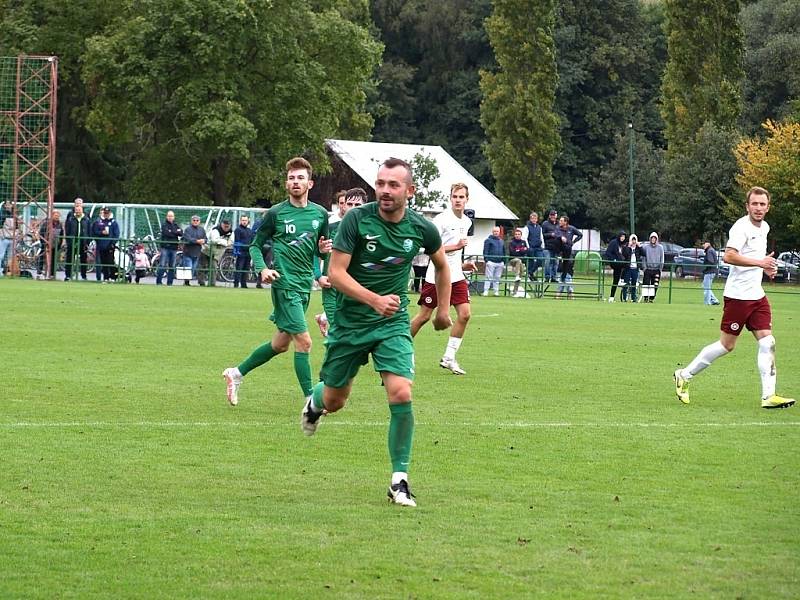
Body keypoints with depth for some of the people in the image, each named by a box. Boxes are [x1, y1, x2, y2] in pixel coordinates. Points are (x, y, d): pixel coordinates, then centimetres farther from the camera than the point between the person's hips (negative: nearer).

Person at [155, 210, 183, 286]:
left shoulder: (176, 225, 15)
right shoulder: (164, 225, 1)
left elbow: (181, 233, 1)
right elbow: (167, 233, -14)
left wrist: (172, 232, -10)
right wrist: (176, 232, -4)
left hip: (174, 248, 5)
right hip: (165, 247, -5)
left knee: (172, 267, 5)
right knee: (162, 265, -9)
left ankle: (170, 282, 10)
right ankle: (158, 281, -6)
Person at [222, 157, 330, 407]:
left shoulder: (320, 214, 7)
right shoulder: (276, 213, -5)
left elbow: (322, 249, 19)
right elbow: (255, 245, 4)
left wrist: (324, 249, -5)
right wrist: (262, 269, -14)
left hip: (305, 284, 6)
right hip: (285, 283, -6)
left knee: (281, 343, 14)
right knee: (303, 341, -12)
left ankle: (237, 373, 32)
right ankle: (311, 400, -6)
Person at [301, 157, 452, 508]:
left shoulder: (421, 228, -7)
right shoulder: (357, 219, -16)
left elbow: (441, 265, 15)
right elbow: (336, 272, -18)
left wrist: (443, 309, 17)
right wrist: (374, 299, -31)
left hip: (393, 323, 1)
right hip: (350, 321, -1)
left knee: (401, 394, -20)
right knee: (334, 401, 11)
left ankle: (399, 480, -8)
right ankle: (315, 403, 51)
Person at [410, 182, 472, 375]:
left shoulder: (467, 222, 11)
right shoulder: (442, 219, -13)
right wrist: (456, 246, -21)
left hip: (456, 276, 6)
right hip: (436, 276, -6)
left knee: (464, 314, -7)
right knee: (424, 316, -1)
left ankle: (448, 358, 0)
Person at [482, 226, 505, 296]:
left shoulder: (501, 241, 19)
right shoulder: (488, 240, 2)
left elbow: (504, 252, 23)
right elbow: (485, 251, -3)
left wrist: (504, 262, 17)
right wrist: (486, 260, -12)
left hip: (500, 262, 5)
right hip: (491, 262, -5)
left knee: (497, 278, 6)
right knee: (489, 277, -7)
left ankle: (496, 291, 10)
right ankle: (486, 291, -7)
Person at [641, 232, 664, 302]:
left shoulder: (660, 247, 6)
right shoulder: (646, 247, 5)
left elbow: (662, 258, 8)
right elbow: (643, 258, 7)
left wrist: (661, 268, 2)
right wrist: (644, 266, -2)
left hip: (656, 269, 0)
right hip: (648, 269, 0)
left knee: (655, 285, -2)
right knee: (646, 283, -7)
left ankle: (652, 298, 5)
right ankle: (645, 297, 1)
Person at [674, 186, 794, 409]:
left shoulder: (764, 228, 14)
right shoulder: (741, 227, -14)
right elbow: (729, 256, -28)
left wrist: (767, 268, 14)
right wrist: (759, 262, -31)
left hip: (757, 295, 8)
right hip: (737, 296, -8)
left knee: (767, 342, -4)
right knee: (727, 345, -1)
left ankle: (768, 396, -6)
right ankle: (685, 375, 14)